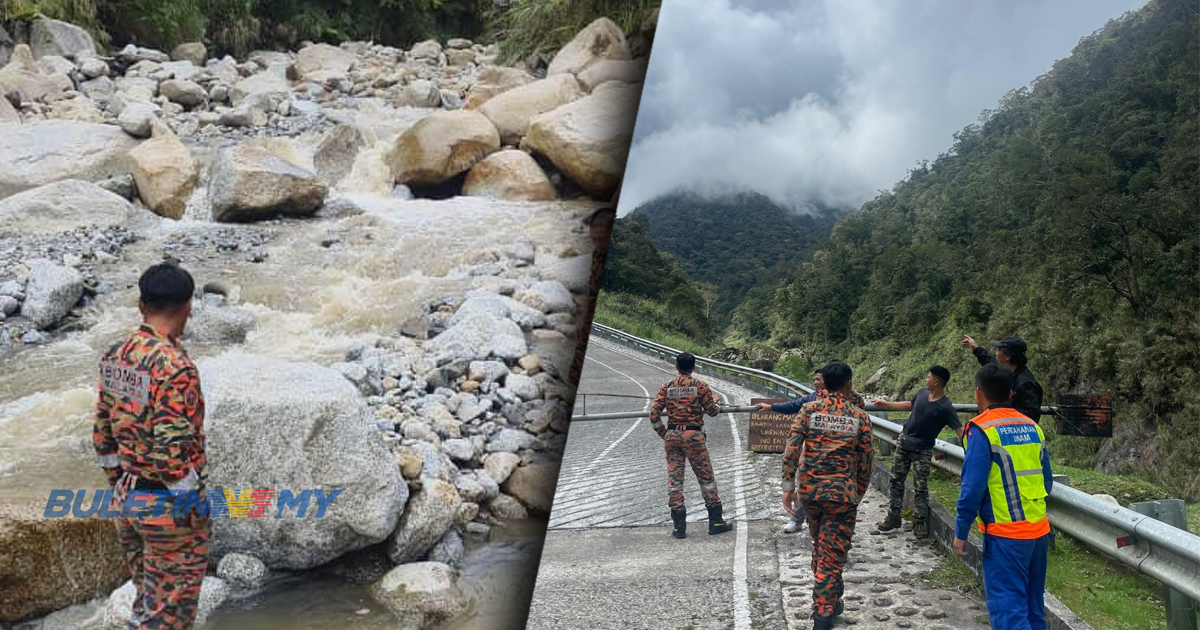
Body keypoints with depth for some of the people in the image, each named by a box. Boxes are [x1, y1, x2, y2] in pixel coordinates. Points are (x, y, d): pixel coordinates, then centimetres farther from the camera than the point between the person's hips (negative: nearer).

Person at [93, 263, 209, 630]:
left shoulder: (114, 357, 2)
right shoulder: (174, 366, -24)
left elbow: (103, 434, 10)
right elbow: (174, 449, -25)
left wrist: (119, 485, 20)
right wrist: (191, 507, -14)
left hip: (126, 499, 8)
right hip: (167, 505, -8)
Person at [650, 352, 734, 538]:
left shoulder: (667, 387, 4)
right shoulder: (700, 385, -4)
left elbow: (654, 413, -2)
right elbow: (712, 410, 0)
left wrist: (663, 433, 11)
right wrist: (716, 403, 23)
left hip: (672, 435, 3)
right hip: (693, 435, -3)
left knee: (674, 478, 6)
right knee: (706, 477, 8)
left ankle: (679, 526, 6)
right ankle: (716, 521, 14)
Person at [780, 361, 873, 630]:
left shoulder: (808, 410, -1)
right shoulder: (860, 416, -1)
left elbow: (791, 450, -6)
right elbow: (865, 461, 3)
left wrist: (788, 486, 1)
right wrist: (858, 494, 14)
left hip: (809, 490, 3)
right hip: (841, 492, -2)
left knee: (820, 547, 22)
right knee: (832, 554, 2)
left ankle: (830, 600, 36)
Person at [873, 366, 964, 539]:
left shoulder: (945, 407, -20)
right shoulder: (922, 393, -2)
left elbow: (959, 429, -25)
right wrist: (887, 405, 22)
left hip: (922, 451, -6)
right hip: (904, 442, 6)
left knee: (920, 487, -2)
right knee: (896, 479, 11)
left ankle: (920, 522, 9)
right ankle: (893, 516, 21)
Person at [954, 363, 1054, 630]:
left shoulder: (982, 430, -12)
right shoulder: (1032, 427, 8)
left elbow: (973, 488, -14)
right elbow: (1047, 482, 12)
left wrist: (960, 533, -6)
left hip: (1005, 535, -7)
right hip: (1039, 530, 7)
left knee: (1008, 608, -6)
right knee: (1032, 606, 17)